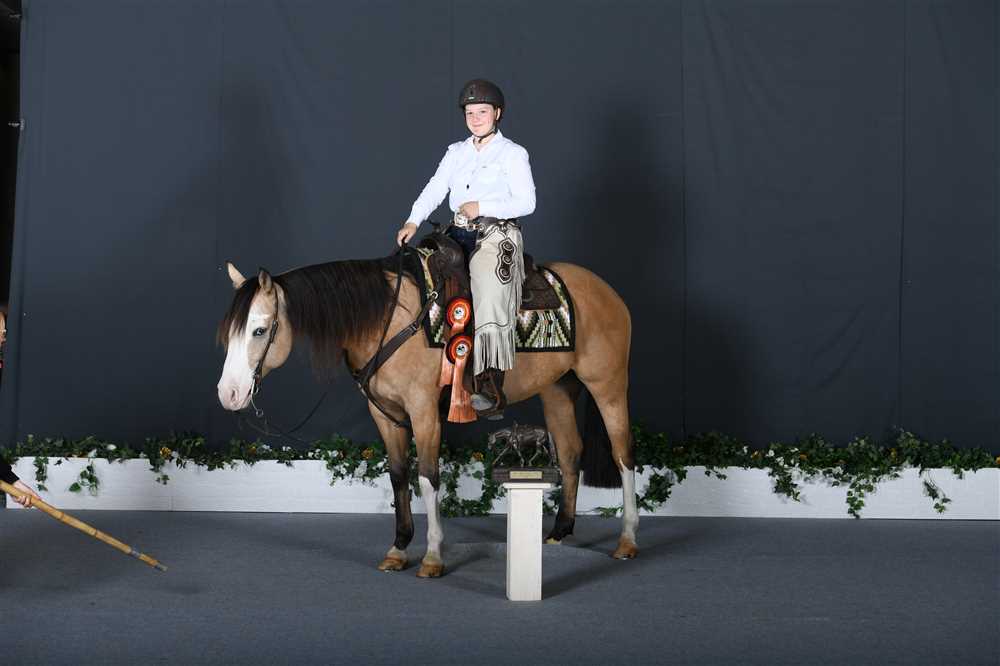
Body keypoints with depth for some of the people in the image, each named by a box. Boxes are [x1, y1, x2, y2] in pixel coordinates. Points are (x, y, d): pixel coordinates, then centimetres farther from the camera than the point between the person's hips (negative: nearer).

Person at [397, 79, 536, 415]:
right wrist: (413, 221, -9)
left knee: (490, 305, -21)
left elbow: (526, 203, -6)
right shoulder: (456, 152, 16)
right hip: (459, 236, 7)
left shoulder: (513, 154, 1)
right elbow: (434, 189, 7)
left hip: (496, 238, -7)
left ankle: (492, 390, -27)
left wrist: (481, 207, -15)